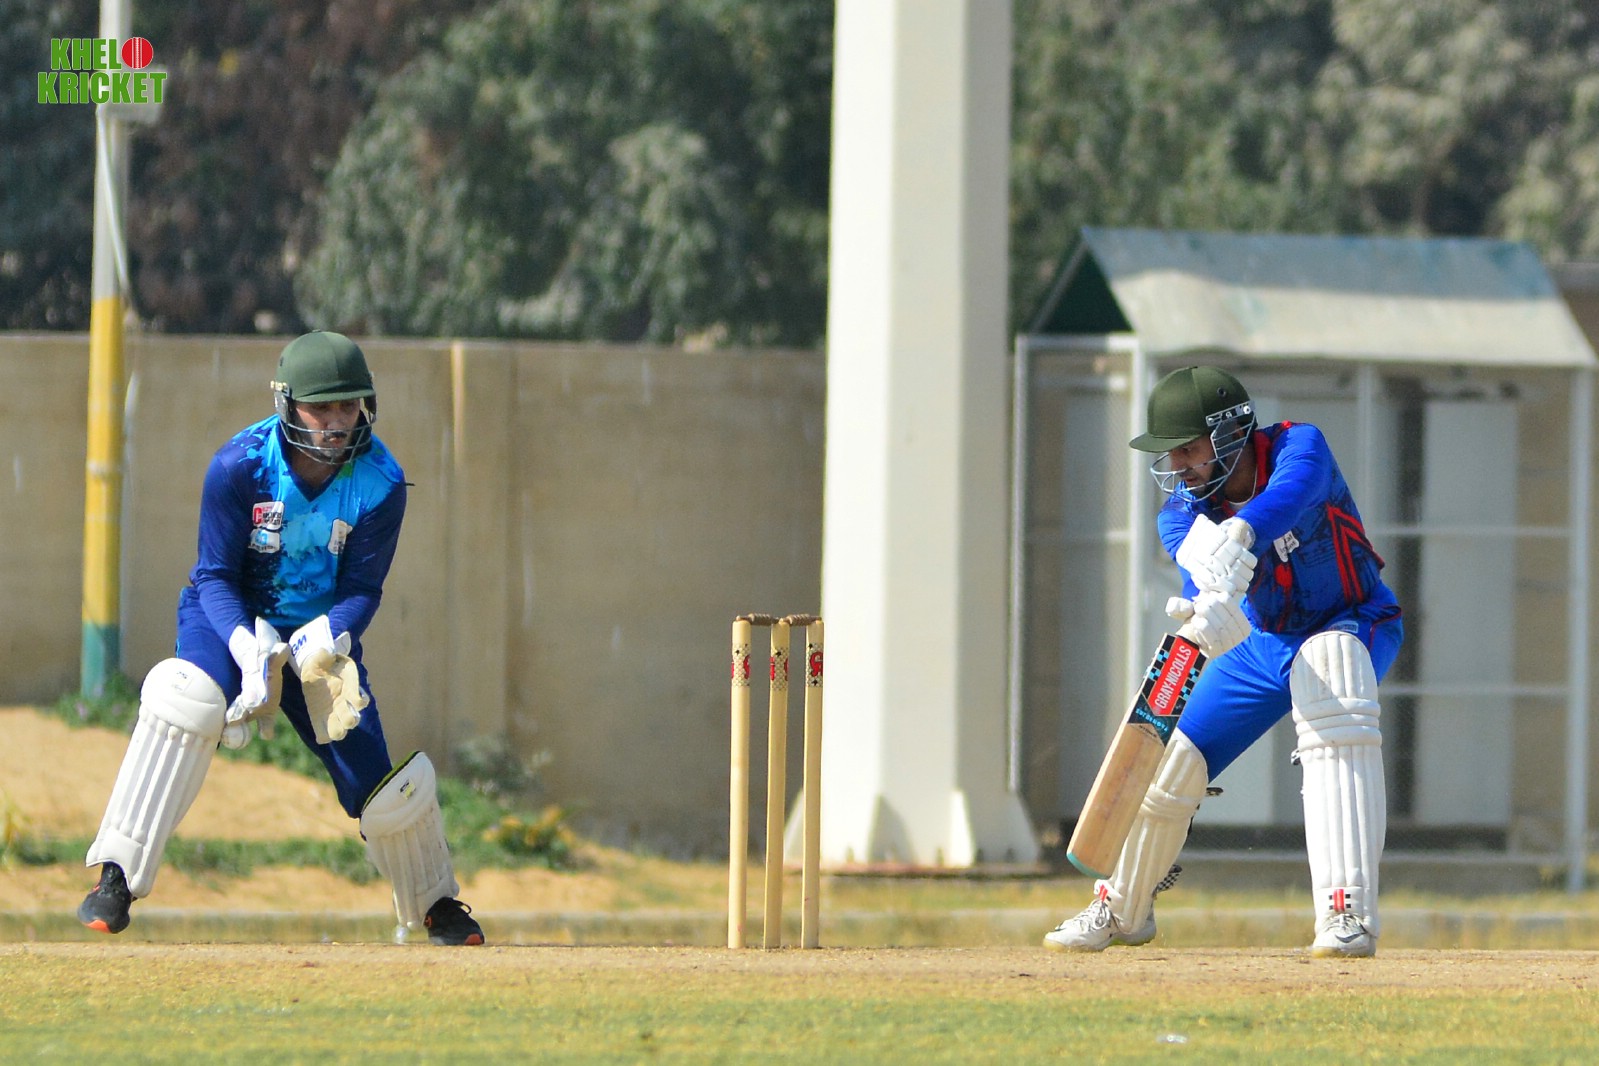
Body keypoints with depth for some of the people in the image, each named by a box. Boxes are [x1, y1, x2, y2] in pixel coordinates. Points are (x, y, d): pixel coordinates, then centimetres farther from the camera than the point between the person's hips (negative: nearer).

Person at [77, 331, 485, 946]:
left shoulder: (380, 484, -16)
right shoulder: (239, 466, -22)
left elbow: (361, 590, -11)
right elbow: (216, 576, -17)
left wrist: (324, 640, -33)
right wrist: (248, 648, -34)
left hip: (323, 630, 2)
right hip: (232, 619, -2)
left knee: (380, 783, -1)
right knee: (188, 694, -34)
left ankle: (435, 907, 30)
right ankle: (117, 877, -31)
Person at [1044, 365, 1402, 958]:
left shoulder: (1298, 448, -27)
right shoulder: (1182, 513, -17)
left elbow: (1291, 491, -51)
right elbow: (1199, 572, -38)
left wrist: (1238, 536, -71)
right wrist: (1207, 604, -62)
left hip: (1352, 625, -5)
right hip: (1263, 638, 5)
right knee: (1171, 763, 1)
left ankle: (1347, 915, -42)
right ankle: (1122, 909, 33)